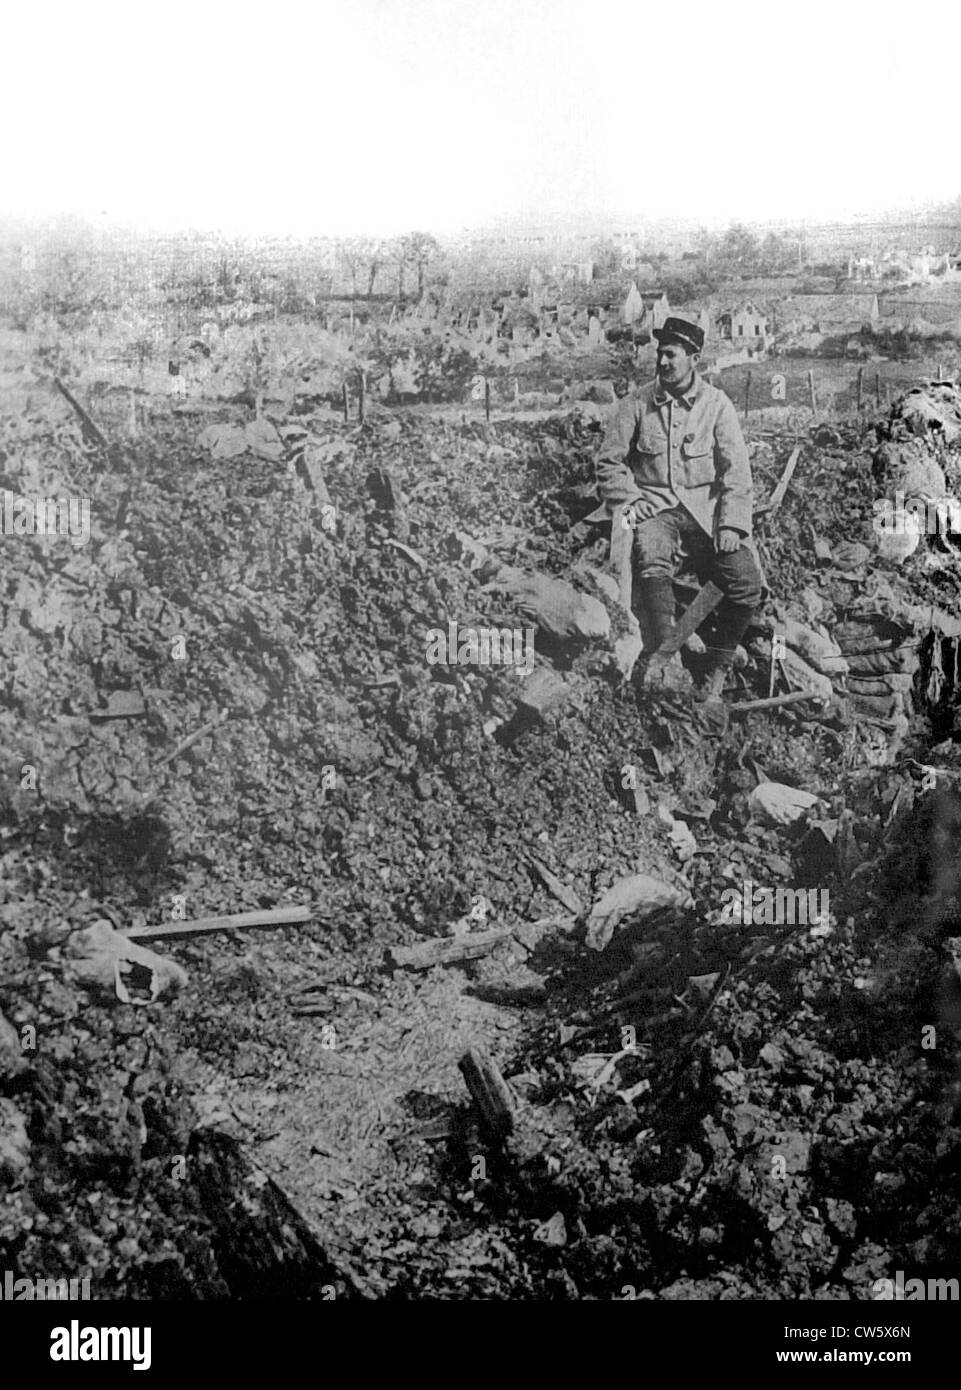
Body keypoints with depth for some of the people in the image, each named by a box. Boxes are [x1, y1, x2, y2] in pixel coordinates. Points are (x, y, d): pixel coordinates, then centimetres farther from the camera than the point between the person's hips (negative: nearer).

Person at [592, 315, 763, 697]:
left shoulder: (716, 404, 6)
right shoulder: (636, 404, 7)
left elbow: (736, 470, 3)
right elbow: (610, 461, 9)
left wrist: (732, 524, -9)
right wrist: (628, 504, -7)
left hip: (705, 507, 1)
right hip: (654, 507, -1)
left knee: (748, 583, -21)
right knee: (652, 564, -36)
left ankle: (716, 670, -1)